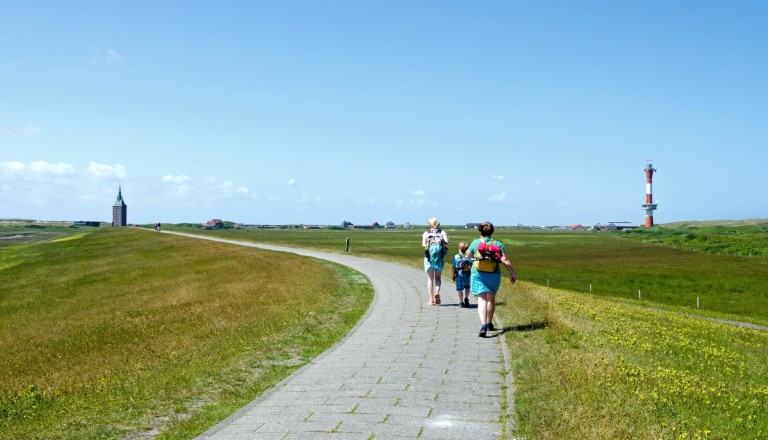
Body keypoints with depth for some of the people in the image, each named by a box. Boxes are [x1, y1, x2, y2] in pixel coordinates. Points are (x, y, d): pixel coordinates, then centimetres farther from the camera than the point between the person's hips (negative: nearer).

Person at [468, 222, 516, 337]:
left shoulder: (475, 243, 0)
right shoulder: (498, 244, 0)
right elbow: (505, 260, -7)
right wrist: (512, 273, -3)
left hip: (478, 274, -2)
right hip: (494, 275, 2)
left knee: (482, 300, -7)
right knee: (491, 299, 20)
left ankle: (483, 324, -27)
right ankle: (489, 324, 32)